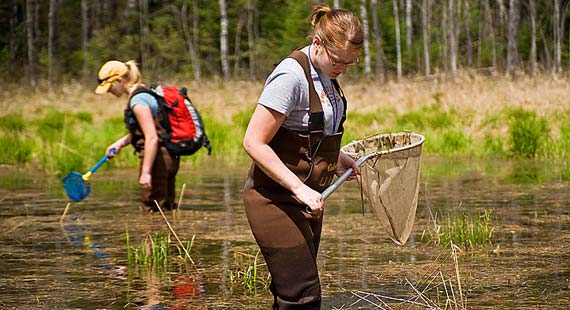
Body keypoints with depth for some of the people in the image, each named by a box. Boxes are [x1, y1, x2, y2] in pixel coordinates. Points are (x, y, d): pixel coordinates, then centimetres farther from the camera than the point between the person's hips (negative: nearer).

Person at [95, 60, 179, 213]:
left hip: (158, 158, -10)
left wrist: (146, 172, -24)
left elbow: (152, 138, -24)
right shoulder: (144, 92, 13)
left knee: (153, 209, -4)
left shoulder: (138, 101, -18)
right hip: (169, 157, 10)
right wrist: (120, 143, 9)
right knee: (166, 208, 16)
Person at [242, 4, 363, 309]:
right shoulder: (292, 75, -19)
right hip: (275, 198, -9)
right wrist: (299, 188, -25)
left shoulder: (325, 73, 9)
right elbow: (254, 142, -22)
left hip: (305, 197, 9)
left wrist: (337, 157, 14)